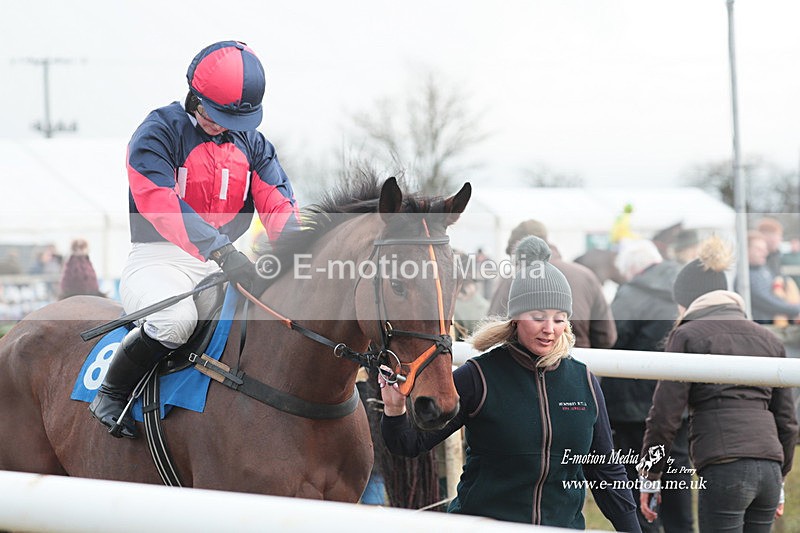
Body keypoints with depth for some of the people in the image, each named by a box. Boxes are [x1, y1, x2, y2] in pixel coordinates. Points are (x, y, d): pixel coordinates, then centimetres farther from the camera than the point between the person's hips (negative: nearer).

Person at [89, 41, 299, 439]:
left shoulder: (252, 144, 13)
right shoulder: (158, 133, -8)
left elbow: (278, 205, 4)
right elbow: (160, 204, -23)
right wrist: (220, 251, -36)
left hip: (229, 259, 6)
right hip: (159, 258, -6)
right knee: (176, 318, -37)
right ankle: (111, 392, -11)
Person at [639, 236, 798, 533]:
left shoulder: (687, 335, 3)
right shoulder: (768, 340, 20)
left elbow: (665, 414, -2)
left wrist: (649, 475, 6)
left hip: (724, 469, -6)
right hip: (769, 469, 6)